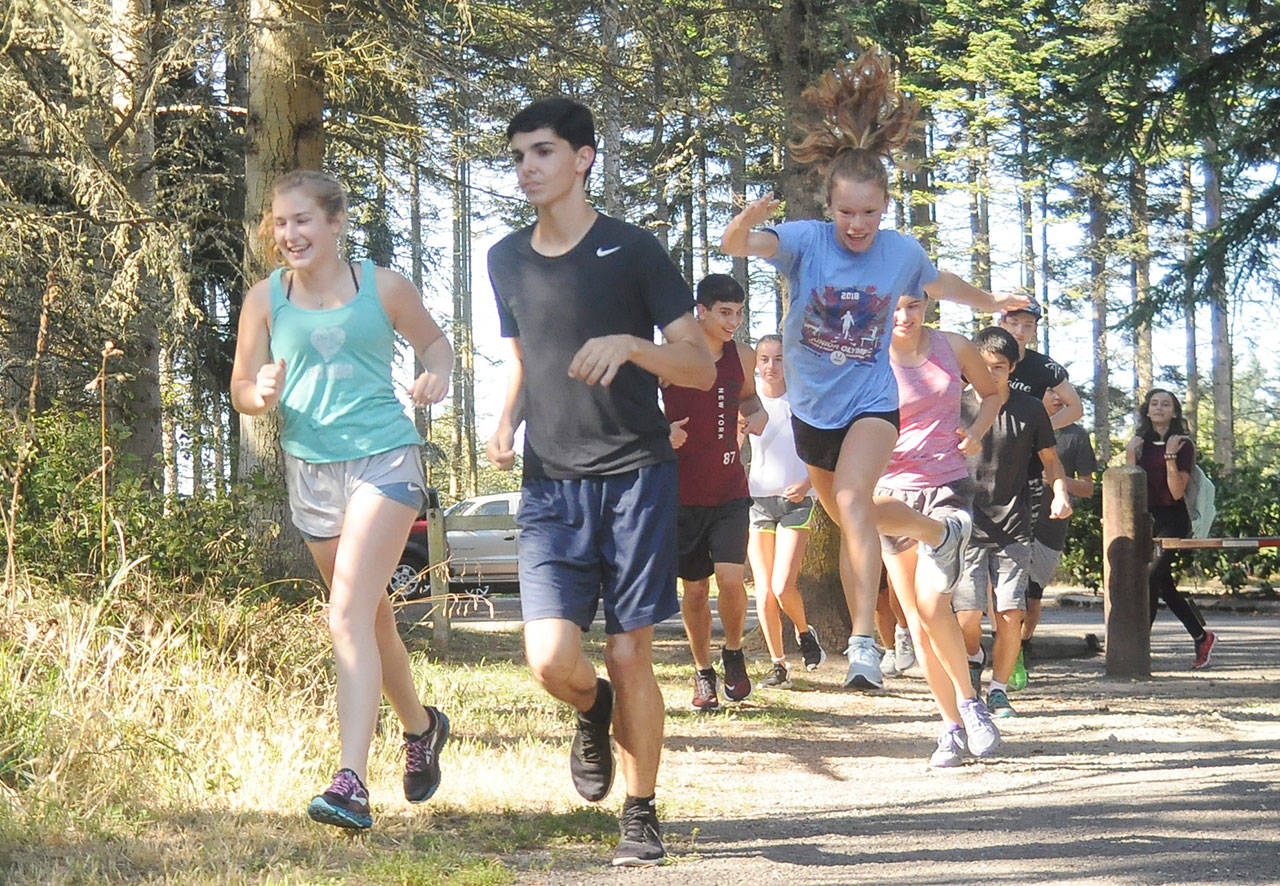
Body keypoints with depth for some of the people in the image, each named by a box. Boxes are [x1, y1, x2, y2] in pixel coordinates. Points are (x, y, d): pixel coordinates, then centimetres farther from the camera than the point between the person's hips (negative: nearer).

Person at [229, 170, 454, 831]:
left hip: (384, 459, -4)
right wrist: (261, 393, -16)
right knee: (370, 616, 17)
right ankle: (420, 726, 43)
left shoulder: (382, 287, -2)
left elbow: (433, 340, 14)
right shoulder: (265, 299, 3)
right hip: (309, 469, 4)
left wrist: (437, 375, -9)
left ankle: (351, 782, -25)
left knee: (349, 616, -18)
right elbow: (240, 387, 8)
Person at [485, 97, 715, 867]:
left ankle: (642, 814, 15)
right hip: (551, 485, 3)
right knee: (552, 659, -13)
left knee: (630, 656, -3)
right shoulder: (509, 260, 12)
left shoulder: (633, 251, -2)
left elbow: (702, 368, -3)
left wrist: (630, 344, -22)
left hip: (635, 476, -3)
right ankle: (593, 711, 23)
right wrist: (506, 423, 6)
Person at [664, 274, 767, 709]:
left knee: (731, 579, -15)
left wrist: (758, 414, -2)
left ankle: (734, 653, 11)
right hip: (682, 490, -1)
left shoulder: (742, 356, 2)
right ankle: (702, 671, 24)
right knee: (695, 589, 4)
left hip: (729, 490, 1)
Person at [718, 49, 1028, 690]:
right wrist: (746, 223, -58)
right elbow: (735, 245, -34)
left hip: (871, 402, -2)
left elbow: (941, 286, 15)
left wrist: (994, 303, 31)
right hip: (812, 407, 2)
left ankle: (864, 641, -32)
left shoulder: (901, 252, -9)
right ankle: (941, 532, 56)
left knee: (851, 498, -30)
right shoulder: (805, 241, -16)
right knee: (847, 516, 22)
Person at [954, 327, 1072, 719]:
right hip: (968, 526, -1)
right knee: (968, 617, -9)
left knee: (1010, 616, -7)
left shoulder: (1030, 411, 2)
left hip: (1013, 529, 1)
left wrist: (1060, 493, -5)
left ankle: (998, 690, 10)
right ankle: (971, 665, 23)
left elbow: (1050, 460, 14)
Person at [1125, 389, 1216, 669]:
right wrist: (1130, 454, -5)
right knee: (1164, 585, 7)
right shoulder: (1140, 443, 10)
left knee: (1150, 579, -19)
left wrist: (1170, 457, -19)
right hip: (1144, 517, 6)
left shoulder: (1184, 445, -4)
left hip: (1172, 520, -6)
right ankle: (1202, 637, 22)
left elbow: (1177, 492, -13)